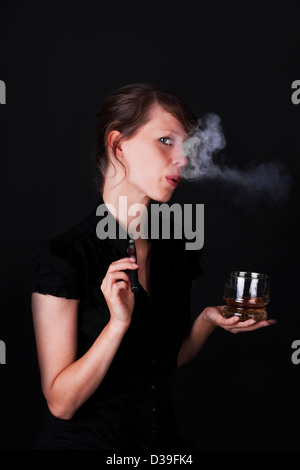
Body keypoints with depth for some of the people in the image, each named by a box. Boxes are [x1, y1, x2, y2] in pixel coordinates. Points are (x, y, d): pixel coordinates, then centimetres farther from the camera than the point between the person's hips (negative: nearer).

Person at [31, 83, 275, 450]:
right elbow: (60, 402, -18)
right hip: (83, 439, -4)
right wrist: (118, 321, -29)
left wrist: (208, 320, -11)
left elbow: (169, 359, 6)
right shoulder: (62, 256, -21)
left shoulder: (176, 249, -4)